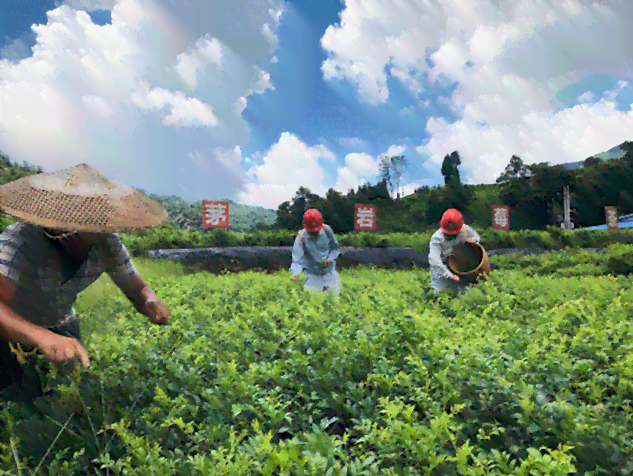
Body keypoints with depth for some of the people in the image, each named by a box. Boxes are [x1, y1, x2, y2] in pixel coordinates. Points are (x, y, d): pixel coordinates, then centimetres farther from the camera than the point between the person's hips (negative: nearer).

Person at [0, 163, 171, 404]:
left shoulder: (107, 245, -19)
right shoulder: (20, 241, -34)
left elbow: (139, 290, -9)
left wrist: (151, 303, -33)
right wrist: (41, 337, -66)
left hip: (61, 328, 4)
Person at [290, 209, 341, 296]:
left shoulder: (327, 230, -10)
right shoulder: (301, 237, -17)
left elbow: (336, 248, 1)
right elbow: (297, 259, -23)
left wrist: (330, 259, -17)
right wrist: (296, 272, -42)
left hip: (329, 272, 2)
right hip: (313, 275, -2)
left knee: (335, 294, 3)